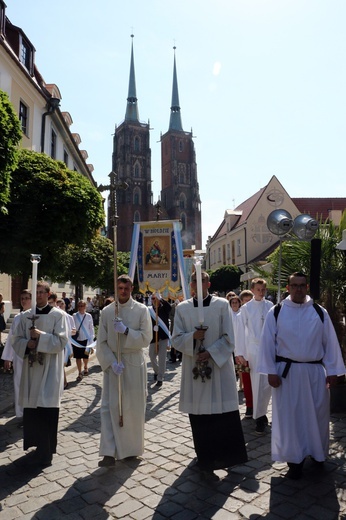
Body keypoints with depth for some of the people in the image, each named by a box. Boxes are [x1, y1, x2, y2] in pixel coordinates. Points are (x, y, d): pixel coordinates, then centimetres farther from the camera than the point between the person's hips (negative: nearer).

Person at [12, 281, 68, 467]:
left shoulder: (57, 315, -4)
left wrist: (40, 336, -18)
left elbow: (61, 341, -10)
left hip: (50, 369, -4)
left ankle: (45, 451, 9)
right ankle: (36, 443, 26)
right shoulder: (25, 316, 9)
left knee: (47, 408, -3)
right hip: (31, 367, 4)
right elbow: (16, 339, 9)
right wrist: (27, 344, -12)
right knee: (31, 407, 7)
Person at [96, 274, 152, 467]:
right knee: (110, 407, -3)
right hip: (112, 364, 1)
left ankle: (133, 447, 28)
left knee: (135, 407, 9)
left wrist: (126, 331, -23)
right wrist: (111, 362, -15)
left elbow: (146, 338, -9)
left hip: (134, 364, -1)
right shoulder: (106, 311, 1)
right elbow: (101, 342, -1)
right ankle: (110, 452, 4)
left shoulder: (142, 310, -3)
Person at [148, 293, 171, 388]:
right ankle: (156, 371, 41)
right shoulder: (149, 310, -3)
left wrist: (160, 298, -34)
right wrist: (153, 327, -18)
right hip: (153, 336, 2)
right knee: (152, 356, 14)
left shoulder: (164, 308, -5)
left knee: (162, 357, -5)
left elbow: (169, 307, -28)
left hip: (164, 336, -2)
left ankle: (160, 379, 4)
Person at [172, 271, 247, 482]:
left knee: (225, 414, 0)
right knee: (199, 418, 6)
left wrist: (210, 352, -13)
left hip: (219, 366, -1)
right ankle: (206, 461, 20)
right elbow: (176, 339, 3)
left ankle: (225, 456, 19)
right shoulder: (182, 308, 5)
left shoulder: (222, 305, -1)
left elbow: (229, 338, -3)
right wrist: (193, 336, -15)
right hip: (194, 368, 2)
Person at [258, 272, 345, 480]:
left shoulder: (320, 312, 1)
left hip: (315, 372, 2)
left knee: (317, 415, 13)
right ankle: (295, 459, 22)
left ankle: (318, 454, 36)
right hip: (287, 372, -1)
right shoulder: (276, 313, -3)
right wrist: (271, 371, -7)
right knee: (289, 417, 6)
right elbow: (268, 343, -4)